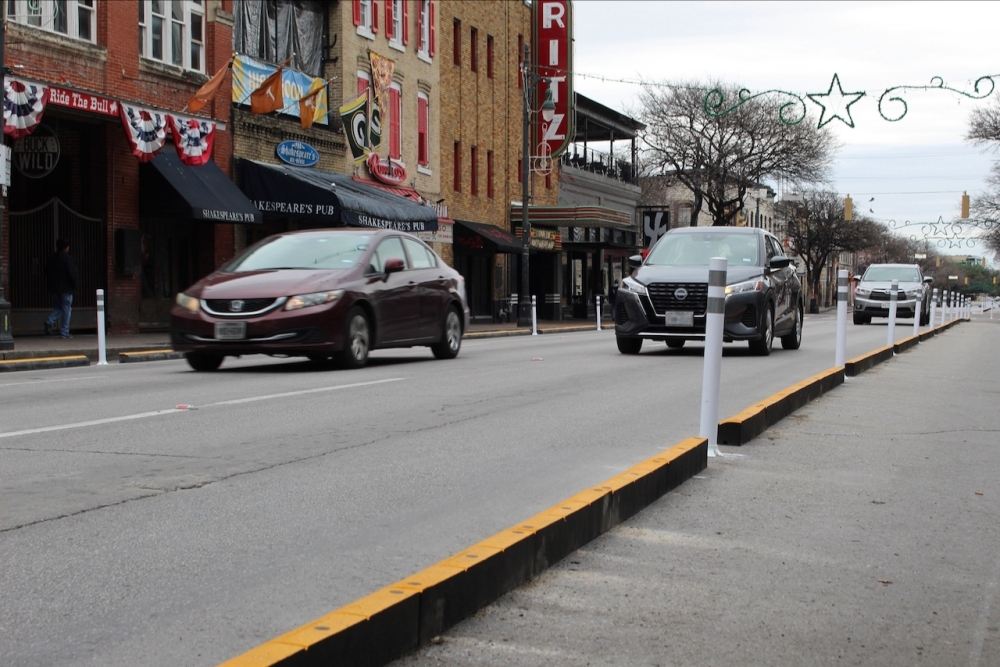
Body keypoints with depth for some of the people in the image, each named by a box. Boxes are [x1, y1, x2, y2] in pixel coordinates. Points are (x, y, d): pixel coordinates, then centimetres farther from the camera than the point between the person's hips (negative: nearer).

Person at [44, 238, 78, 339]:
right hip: (66, 289, -6)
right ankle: (64, 332, 0)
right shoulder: (67, 259, -12)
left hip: (54, 288, 6)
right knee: (66, 309, 0)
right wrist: (74, 286, -2)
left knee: (57, 307, 17)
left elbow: (47, 273, 13)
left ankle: (50, 321, -10)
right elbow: (72, 274, -14)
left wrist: (50, 285, 18)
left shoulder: (51, 259, 9)